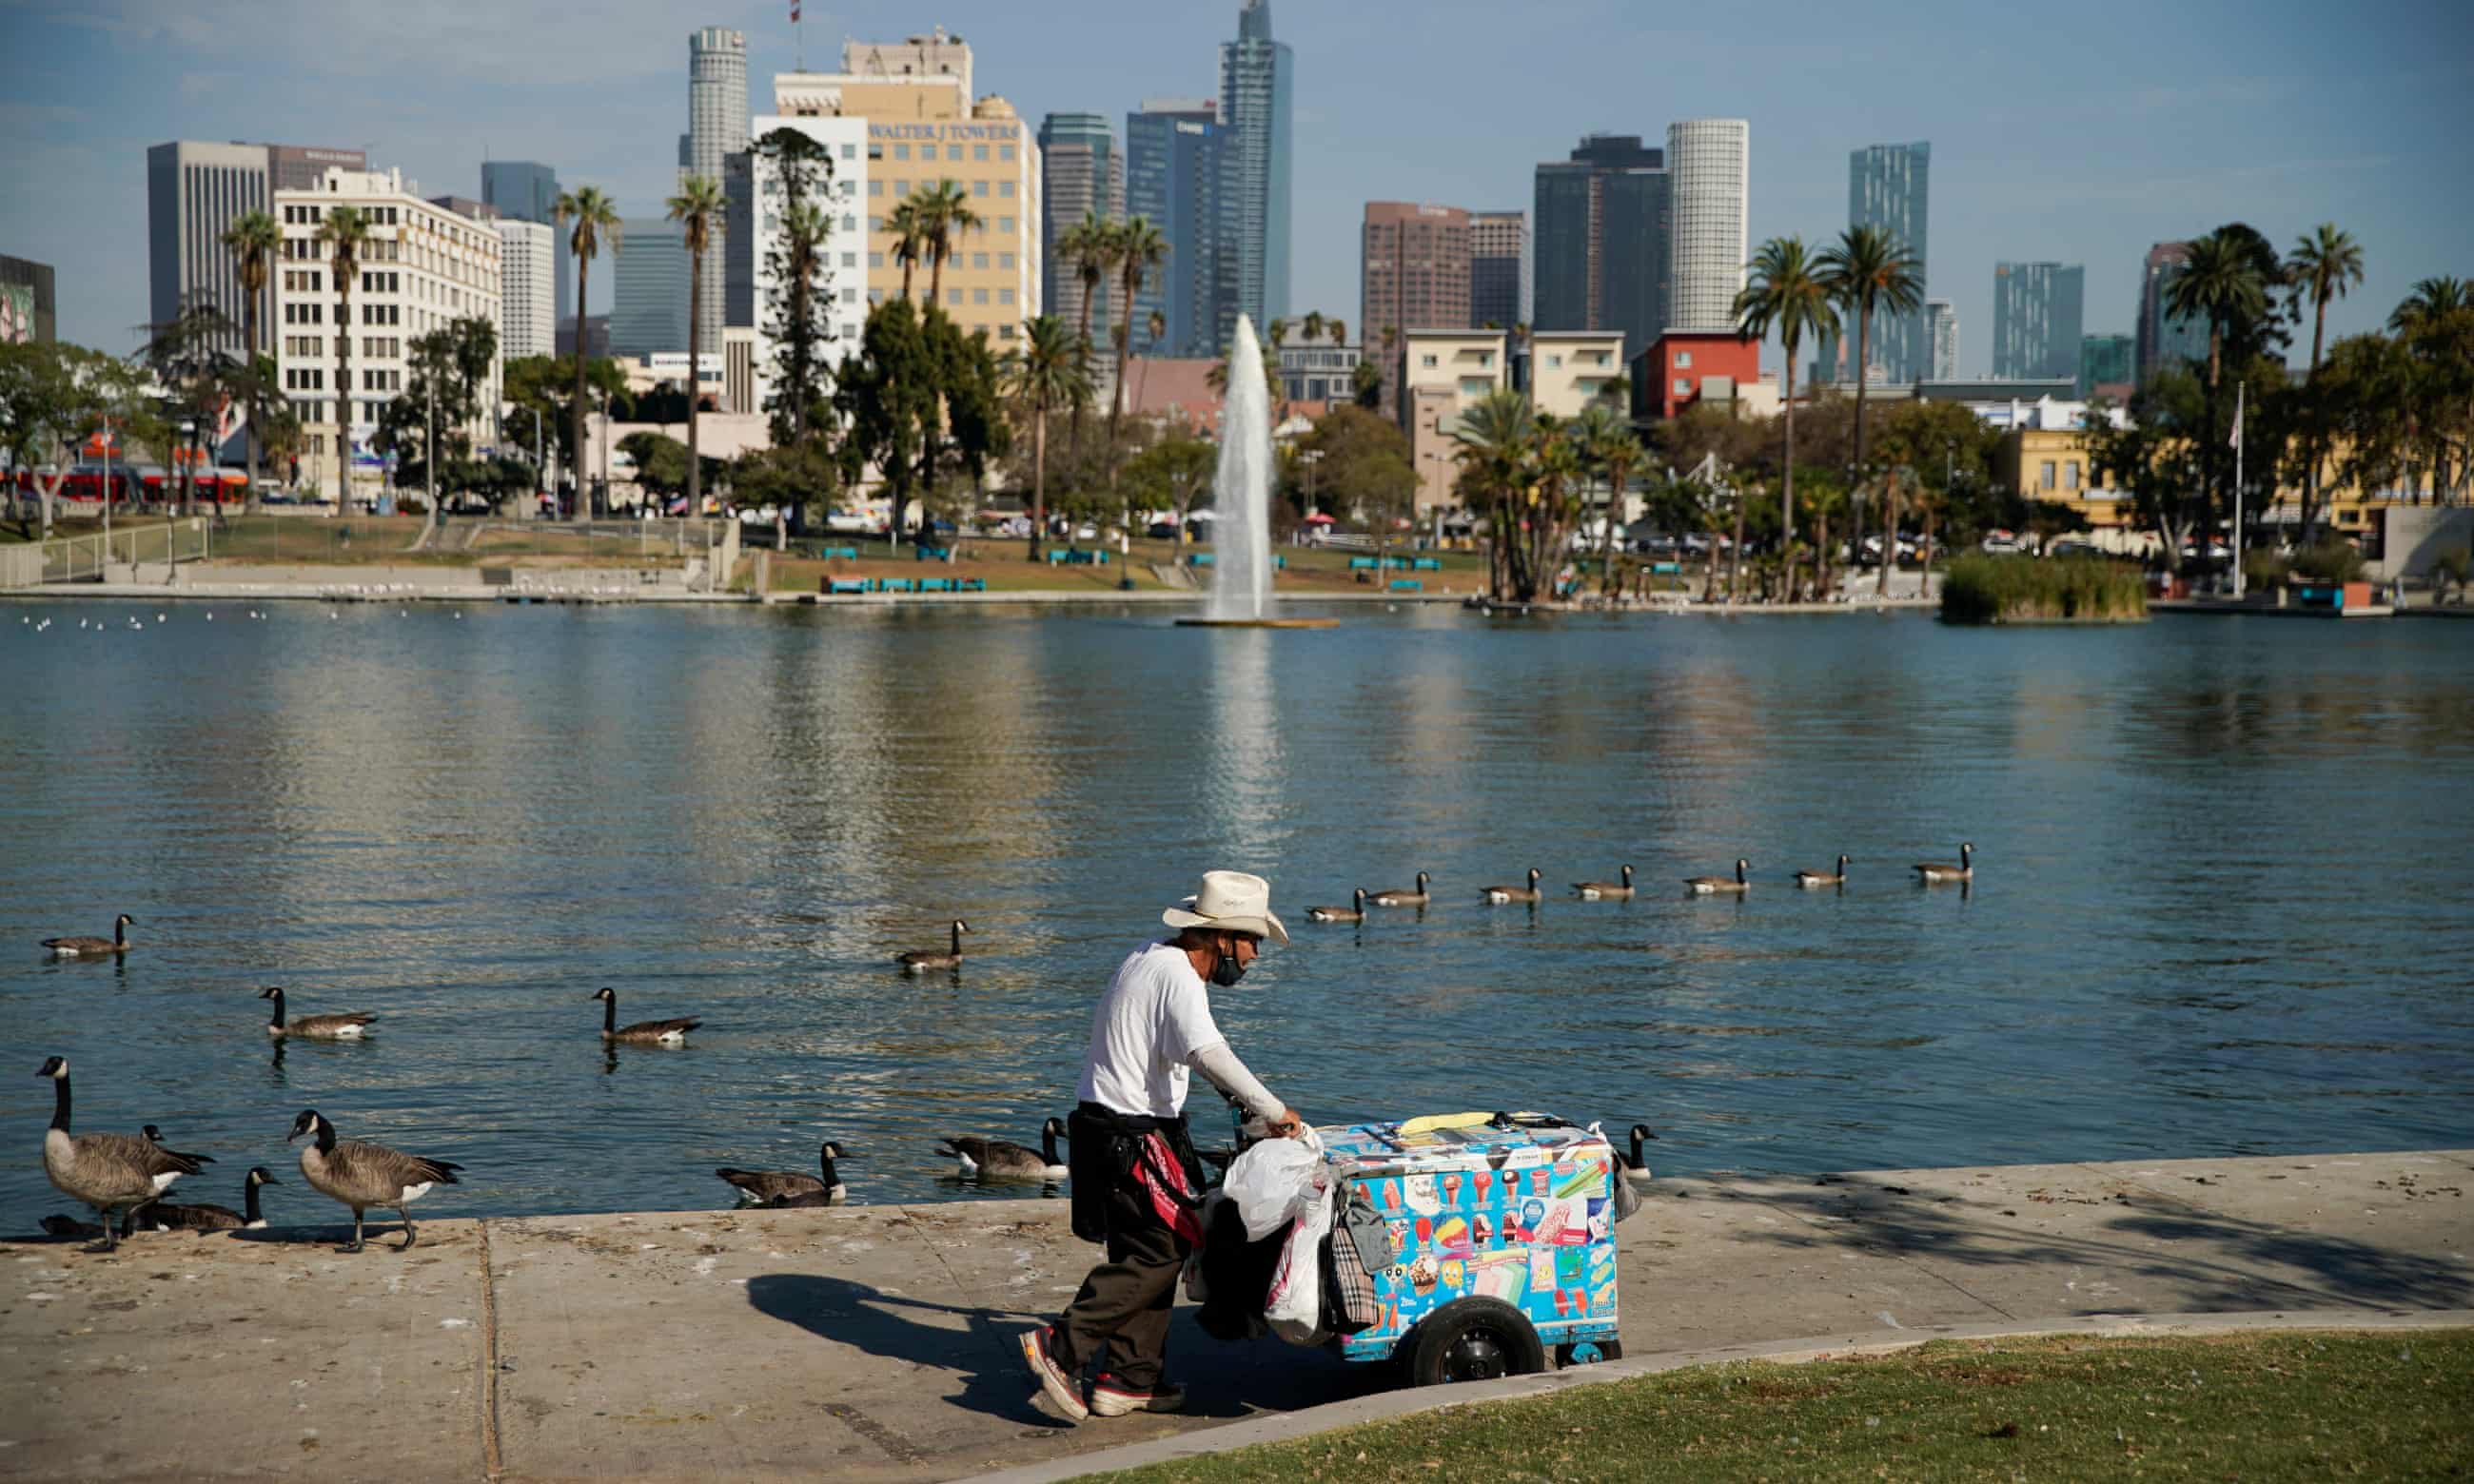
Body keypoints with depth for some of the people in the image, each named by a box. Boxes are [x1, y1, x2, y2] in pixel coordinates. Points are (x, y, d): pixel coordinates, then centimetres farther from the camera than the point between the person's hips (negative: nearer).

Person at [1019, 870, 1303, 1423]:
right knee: (1159, 1253, -7)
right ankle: (1060, 1347, -8)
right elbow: (1206, 1052, -35)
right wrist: (1271, 1111, -31)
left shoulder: (1149, 957, 13)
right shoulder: (1179, 978, -19)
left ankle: (1130, 1380, 14)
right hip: (1132, 1141, -10)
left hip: (1108, 1127, 10)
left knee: (1150, 1252, 13)